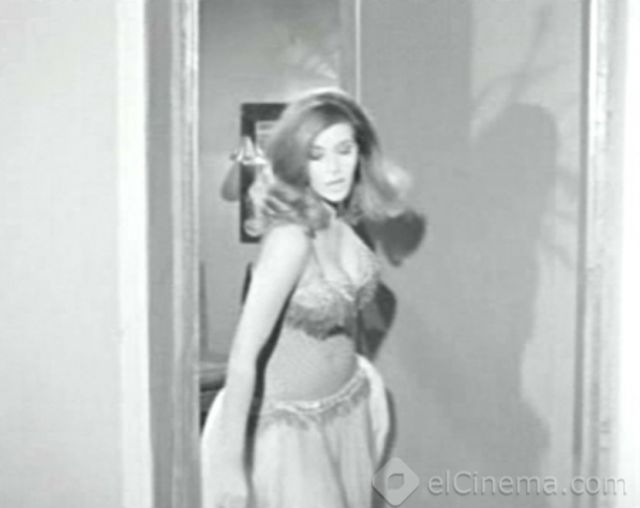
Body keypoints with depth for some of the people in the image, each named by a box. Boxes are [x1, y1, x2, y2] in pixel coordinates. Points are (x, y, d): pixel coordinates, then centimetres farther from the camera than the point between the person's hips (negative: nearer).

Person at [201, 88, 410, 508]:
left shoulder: (341, 219, -5)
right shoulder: (291, 236, -26)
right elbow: (244, 355, -26)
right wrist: (231, 463, -25)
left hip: (347, 411, 7)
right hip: (287, 423, -7)